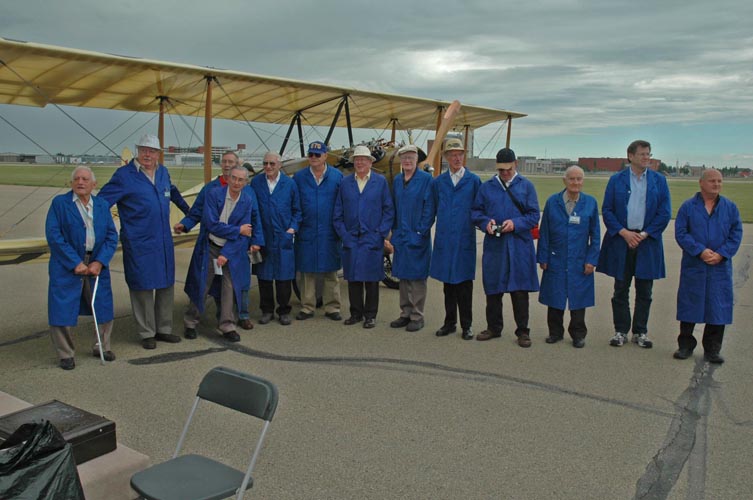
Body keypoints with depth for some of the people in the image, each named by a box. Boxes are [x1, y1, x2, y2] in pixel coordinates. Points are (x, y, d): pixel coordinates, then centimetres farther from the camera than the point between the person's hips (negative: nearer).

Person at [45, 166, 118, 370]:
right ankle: (66, 354, 14)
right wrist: (75, 263, -16)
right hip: (67, 267, -3)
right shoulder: (59, 203, -2)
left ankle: (102, 347, 29)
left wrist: (100, 262, -11)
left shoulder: (102, 205, 8)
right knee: (62, 312, -2)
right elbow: (53, 235, -10)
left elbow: (112, 236, 3)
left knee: (104, 308, 11)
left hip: (96, 265, 4)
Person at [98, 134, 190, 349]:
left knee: (166, 284, 12)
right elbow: (101, 201, -11)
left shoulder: (163, 172, 10)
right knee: (142, 287, 2)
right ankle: (147, 333, 16)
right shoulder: (124, 175, -8)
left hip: (163, 241, 6)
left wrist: (188, 211, 37)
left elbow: (172, 192, 29)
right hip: (138, 243, -6)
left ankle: (163, 329, 25)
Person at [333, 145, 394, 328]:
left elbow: (388, 210, 2)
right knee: (353, 278, 8)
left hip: (372, 239, -2)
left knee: (371, 279, 4)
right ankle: (356, 313, 20)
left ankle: (370, 315, 15)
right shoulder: (345, 183, 8)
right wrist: (343, 234, 0)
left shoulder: (380, 182, 2)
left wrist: (382, 234, -6)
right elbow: (338, 212, 9)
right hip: (351, 239, 2)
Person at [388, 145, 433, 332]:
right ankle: (405, 314, 21)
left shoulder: (426, 179, -6)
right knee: (402, 276, 11)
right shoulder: (397, 180, 11)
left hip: (418, 236, -6)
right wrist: (394, 231, 11)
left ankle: (417, 317, 9)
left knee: (417, 277, 0)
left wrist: (423, 229, -12)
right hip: (400, 236, 6)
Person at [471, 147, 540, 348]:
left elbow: (534, 216, 1)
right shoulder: (486, 187, 8)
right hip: (493, 246, 2)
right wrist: (486, 222, -11)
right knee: (493, 290, 8)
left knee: (520, 291, 1)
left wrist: (515, 224, -15)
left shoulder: (526, 186, 4)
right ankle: (493, 327, 23)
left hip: (519, 247, -2)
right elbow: (476, 212, 9)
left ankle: (522, 331, 13)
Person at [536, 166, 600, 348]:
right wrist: (543, 257, -1)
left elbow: (595, 234, 2)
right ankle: (555, 332, 24)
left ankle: (578, 334, 23)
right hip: (556, 261, 1)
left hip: (579, 262, 0)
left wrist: (592, 259, -3)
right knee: (554, 298, 8)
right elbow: (544, 232, 2)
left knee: (578, 298, 8)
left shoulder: (590, 202, -1)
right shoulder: (552, 202, -1)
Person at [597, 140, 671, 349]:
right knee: (620, 290, 5)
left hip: (647, 242, 1)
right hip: (621, 240, -1)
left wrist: (644, 234, -8)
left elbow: (665, 213, 1)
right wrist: (624, 232, -10)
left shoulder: (659, 180, 4)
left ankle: (640, 332, 18)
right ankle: (621, 331, 16)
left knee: (644, 291, 7)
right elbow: (607, 210, 1)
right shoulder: (616, 180, 2)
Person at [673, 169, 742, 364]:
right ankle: (685, 346, 20)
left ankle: (712, 350, 17)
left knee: (718, 308, 5)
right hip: (693, 267, -2)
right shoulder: (688, 207, -1)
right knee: (689, 306, 5)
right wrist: (700, 251, -16)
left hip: (720, 267, 2)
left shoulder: (730, 207, 5)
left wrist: (721, 254, -12)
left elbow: (736, 234, 2)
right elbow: (681, 233, -6)